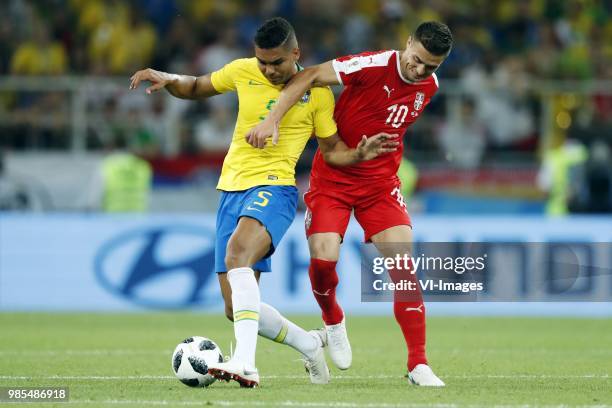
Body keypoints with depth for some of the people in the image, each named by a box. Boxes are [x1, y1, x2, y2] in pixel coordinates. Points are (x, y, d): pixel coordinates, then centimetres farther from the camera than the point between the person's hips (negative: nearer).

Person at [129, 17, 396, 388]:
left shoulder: (317, 93, -1)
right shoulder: (243, 72, 6)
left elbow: (332, 149, 7)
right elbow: (196, 88, 20)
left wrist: (360, 155, -14)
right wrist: (167, 79, 0)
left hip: (274, 187, -5)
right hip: (232, 189, 5)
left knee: (237, 253, -38)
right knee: (236, 309, 4)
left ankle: (245, 363, -48)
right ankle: (309, 345, 29)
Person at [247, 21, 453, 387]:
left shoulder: (430, 86, 0)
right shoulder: (375, 66, -20)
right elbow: (310, 76, -22)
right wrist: (272, 120, -31)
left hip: (380, 181, 4)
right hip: (333, 177, -3)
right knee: (323, 257, -19)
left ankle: (418, 365, -9)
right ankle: (334, 321, 17)